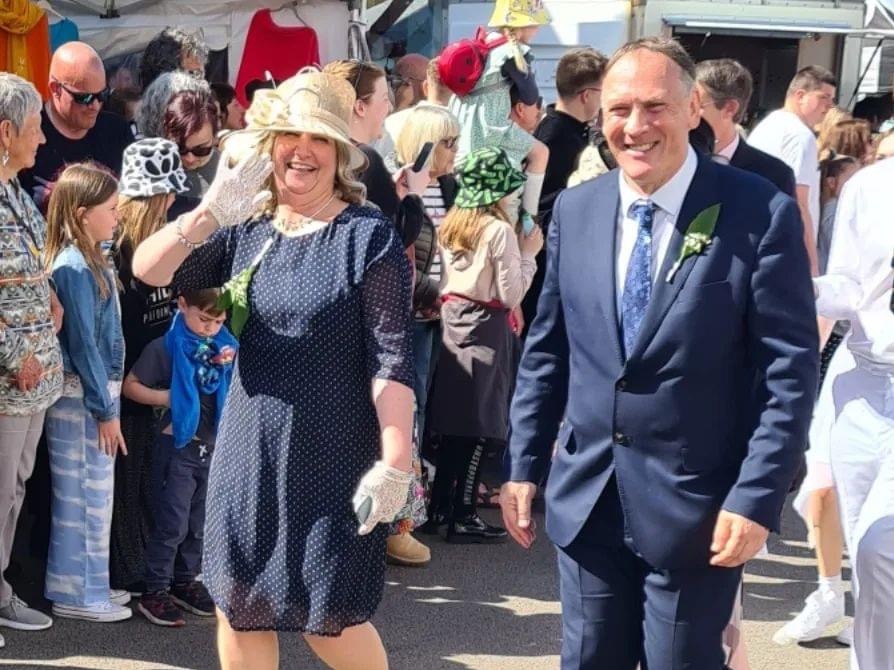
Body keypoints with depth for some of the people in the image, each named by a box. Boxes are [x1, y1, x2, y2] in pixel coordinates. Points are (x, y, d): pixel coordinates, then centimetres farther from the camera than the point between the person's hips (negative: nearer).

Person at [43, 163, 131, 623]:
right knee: (85, 496, 0)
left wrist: (107, 401, 12)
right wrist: (104, 410, -15)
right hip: (81, 396, -9)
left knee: (93, 496, 16)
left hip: (97, 391, 9)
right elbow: (81, 344, -18)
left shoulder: (92, 261, 11)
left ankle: (88, 585, 26)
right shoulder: (75, 268, -17)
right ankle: (76, 595, 9)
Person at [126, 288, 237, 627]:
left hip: (213, 446, 6)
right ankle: (155, 591, 4)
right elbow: (131, 386, -7)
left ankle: (186, 581, 27)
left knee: (199, 522, 14)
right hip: (177, 445, -5)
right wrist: (170, 398, -15)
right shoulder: (165, 347, -11)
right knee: (172, 523, -5)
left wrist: (234, 366, -8)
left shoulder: (224, 345, 4)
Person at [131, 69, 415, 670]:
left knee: (329, 618, 2)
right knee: (240, 605, 12)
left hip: (332, 456, -5)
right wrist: (210, 211, -19)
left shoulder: (368, 236, -9)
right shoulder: (244, 231, 6)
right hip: (250, 450, 5)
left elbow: (392, 358, -14)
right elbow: (149, 270, -4)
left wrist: (396, 462, -20)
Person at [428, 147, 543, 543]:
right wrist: (528, 254, -2)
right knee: (479, 425, -2)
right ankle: (463, 517, 1)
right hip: (485, 327, -7)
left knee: (453, 419, 14)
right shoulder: (499, 230, -13)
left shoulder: (450, 225, 8)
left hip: (451, 321, 7)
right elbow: (511, 295, -13)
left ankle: (439, 506, 20)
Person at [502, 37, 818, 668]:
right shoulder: (575, 210, 3)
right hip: (586, 498, 4)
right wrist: (524, 465, 8)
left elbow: (790, 370, -11)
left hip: (697, 507, -4)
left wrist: (757, 498, -15)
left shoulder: (761, 213, -11)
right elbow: (546, 351, 10)